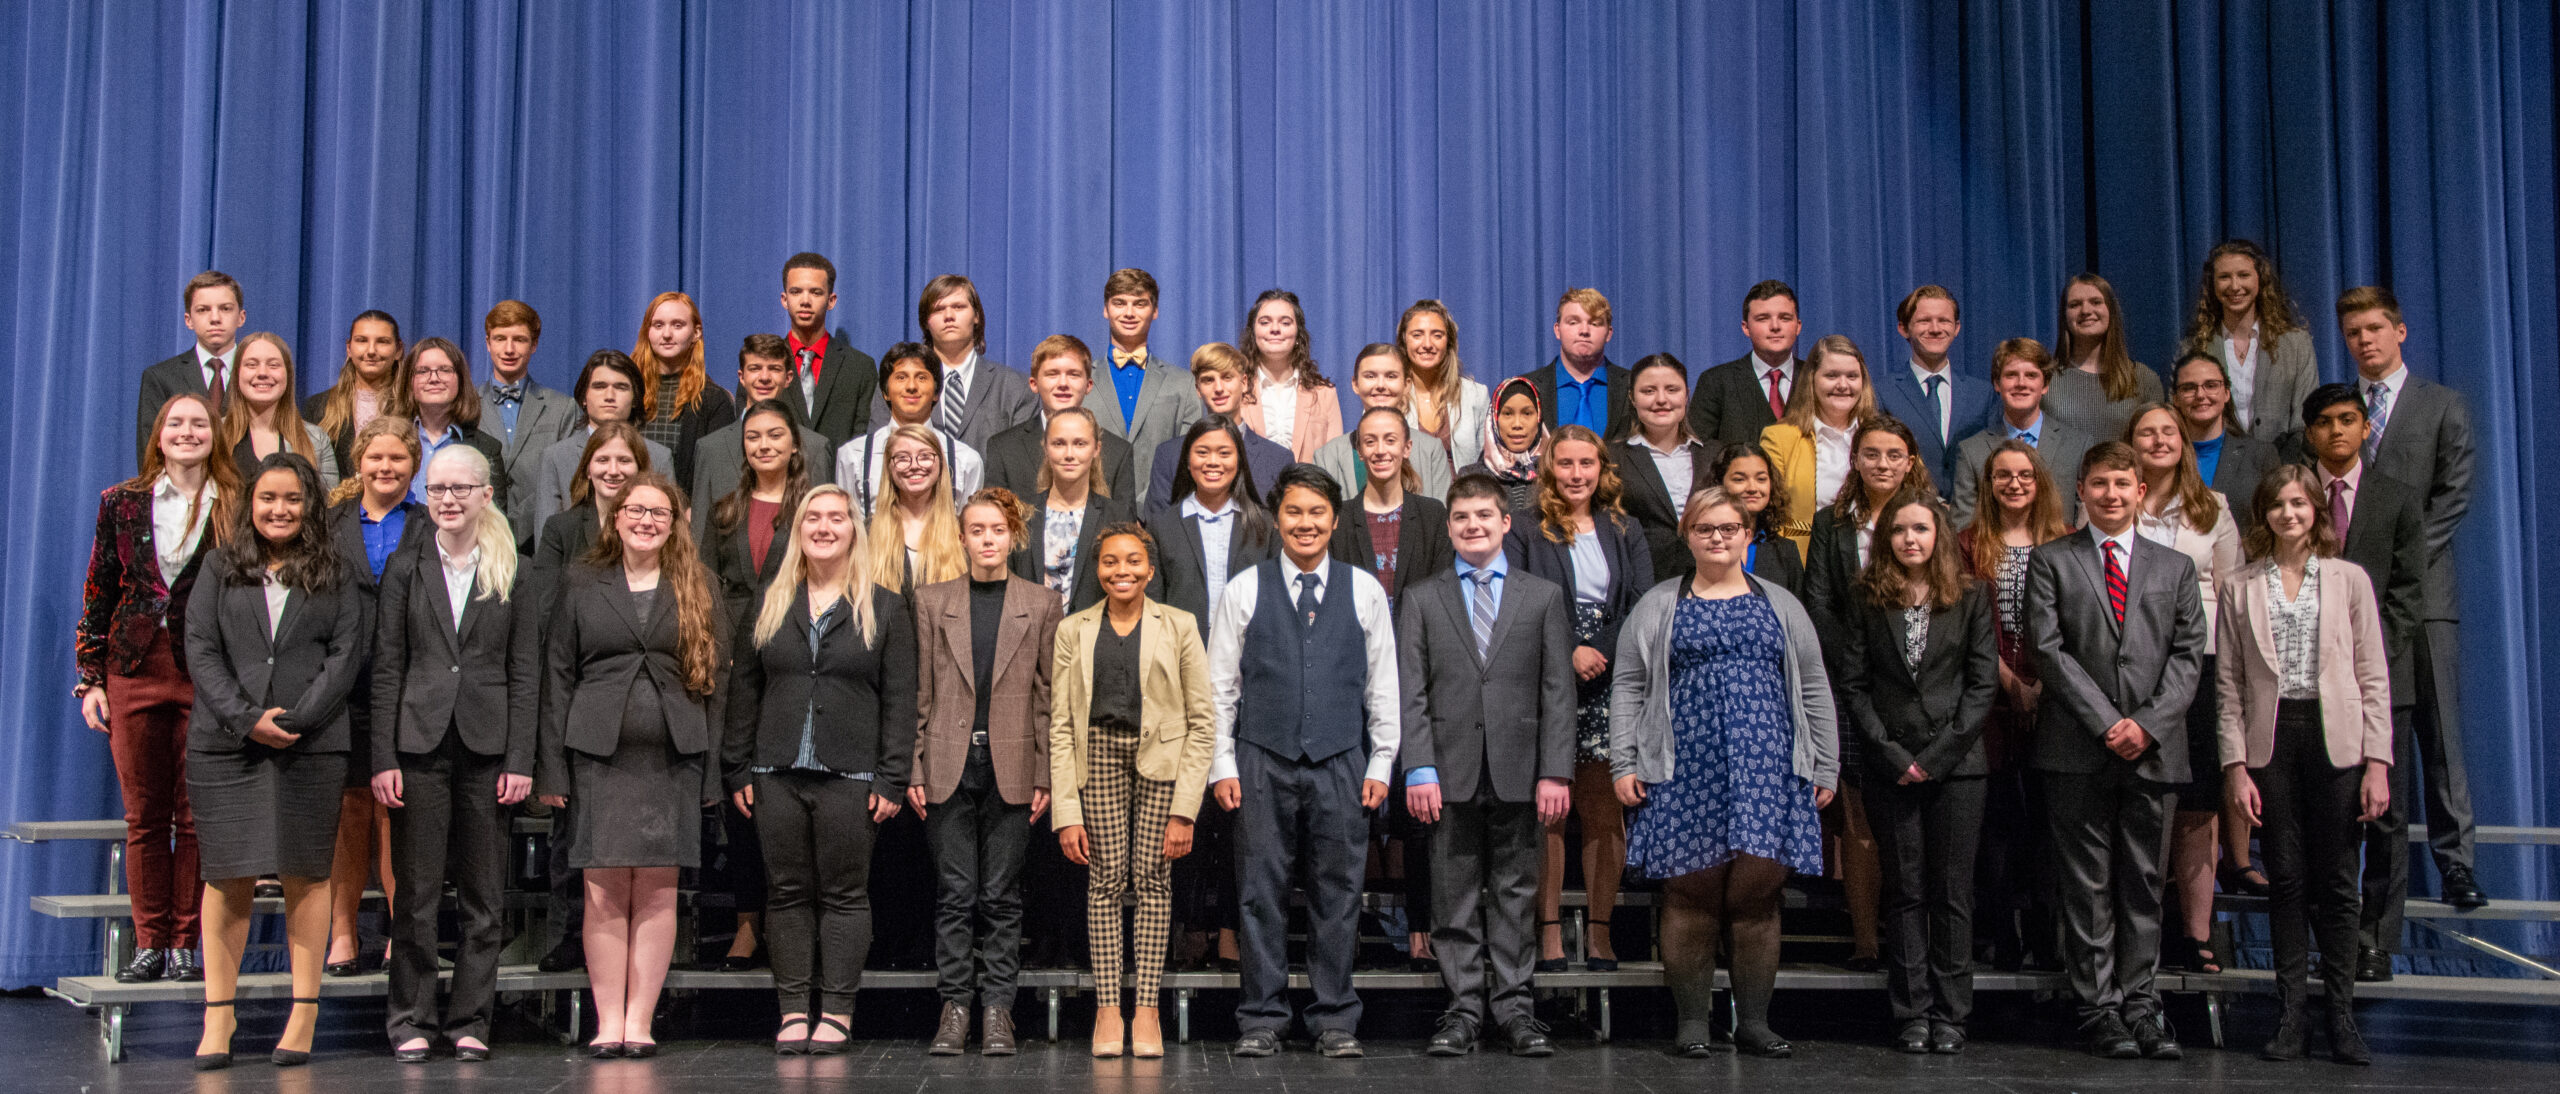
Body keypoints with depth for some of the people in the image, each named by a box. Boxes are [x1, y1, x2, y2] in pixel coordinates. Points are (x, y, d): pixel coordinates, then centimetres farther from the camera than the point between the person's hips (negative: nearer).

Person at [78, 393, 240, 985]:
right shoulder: (123, 503, 8)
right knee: (144, 815, 5)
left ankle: (187, 943, 8)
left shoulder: (235, 507, 2)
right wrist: (90, 678, 4)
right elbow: (99, 595, 9)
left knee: (196, 815, 1)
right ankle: (149, 942, 12)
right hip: (135, 670, 2)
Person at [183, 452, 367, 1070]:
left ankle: (305, 1012, 6)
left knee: (306, 875, 1)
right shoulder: (220, 571, 12)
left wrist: (294, 719, -10)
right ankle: (219, 1013, 6)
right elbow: (201, 650, 3)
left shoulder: (334, 576, 10)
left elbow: (347, 654, 1)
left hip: (312, 746, -1)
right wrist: (246, 718, -10)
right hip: (225, 743, 1)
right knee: (227, 877, 0)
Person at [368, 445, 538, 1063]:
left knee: (484, 894, 3)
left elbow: (526, 675, 4)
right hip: (420, 742, 0)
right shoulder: (406, 570, 8)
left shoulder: (513, 577, 7)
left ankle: (470, 1019, 12)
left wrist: (520, 760, -4)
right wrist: (383, 757, -3)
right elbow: (386, 669, 5)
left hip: (487, 747, 0)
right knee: (416, 891, 2)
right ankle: (412, 1019, 11)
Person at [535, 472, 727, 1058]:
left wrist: (712, 769, 1)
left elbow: (716, 676, 8)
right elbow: (557, 674, 6)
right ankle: (608, 1023, 3)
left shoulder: (697, 587, 10)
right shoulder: (581, 582, 8)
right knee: (605, 892, -3)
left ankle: (640, 1021, 6)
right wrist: (551, 766, -1)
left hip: (673, 756, 1)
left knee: (657, 891, 1)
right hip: (599, 752, -1)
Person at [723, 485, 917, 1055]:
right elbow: (743, 692, 12)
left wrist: (892, 778, -6)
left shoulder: (885, 609, 4)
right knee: (787, 892, 5)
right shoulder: (768, 606, 12)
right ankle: (794, 1010, 11)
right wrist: (739, 770, 5)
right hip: (778, 774, 3)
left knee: (845, 894, 1)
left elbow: (899, 700, 1)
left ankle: (836, 1013, 7)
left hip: (850, 775, -3)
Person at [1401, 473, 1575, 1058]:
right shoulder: (1422, 598, 9)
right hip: (1452, 773, 0)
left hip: (1519, 773, 0)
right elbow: (1411, 692, 3)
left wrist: (1556, 772, -4)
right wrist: (1418, 768, -7)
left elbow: (1558, 691, 4)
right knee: (1455, 900, 3)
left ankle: (1513, 1008, 12)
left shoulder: (1544, 596, 9)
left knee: (1516, 896, 4)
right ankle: (1464, 1009, 11)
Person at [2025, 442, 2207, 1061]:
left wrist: (2148, 722, -8)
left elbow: (2189, 654, 7)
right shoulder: (2050, 562, 6)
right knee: (2088, 884, 1)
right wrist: (2107, 722, -11)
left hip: (2154, 748, 2)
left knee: (2144, 883, 5)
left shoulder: (2176, 567, 15)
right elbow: (2049, 649, -3)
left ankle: (2140, 1002, 12)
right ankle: (2099, 1006, 6)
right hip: (2077, 750, -2)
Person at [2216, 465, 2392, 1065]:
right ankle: (2290, 1013, 9)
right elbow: (2229, 682, 5)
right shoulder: (2239, 587, 7)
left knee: (2336, 880, 2)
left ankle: (2341, 1015, 9)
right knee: (2286, 877, 2)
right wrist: (2235, 764, -3)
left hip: (2335, 738, 0)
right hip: (2271, 740, 0)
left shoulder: (2349, 579, 7)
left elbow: (2374, 677, 4)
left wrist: (2377, 762, -4)